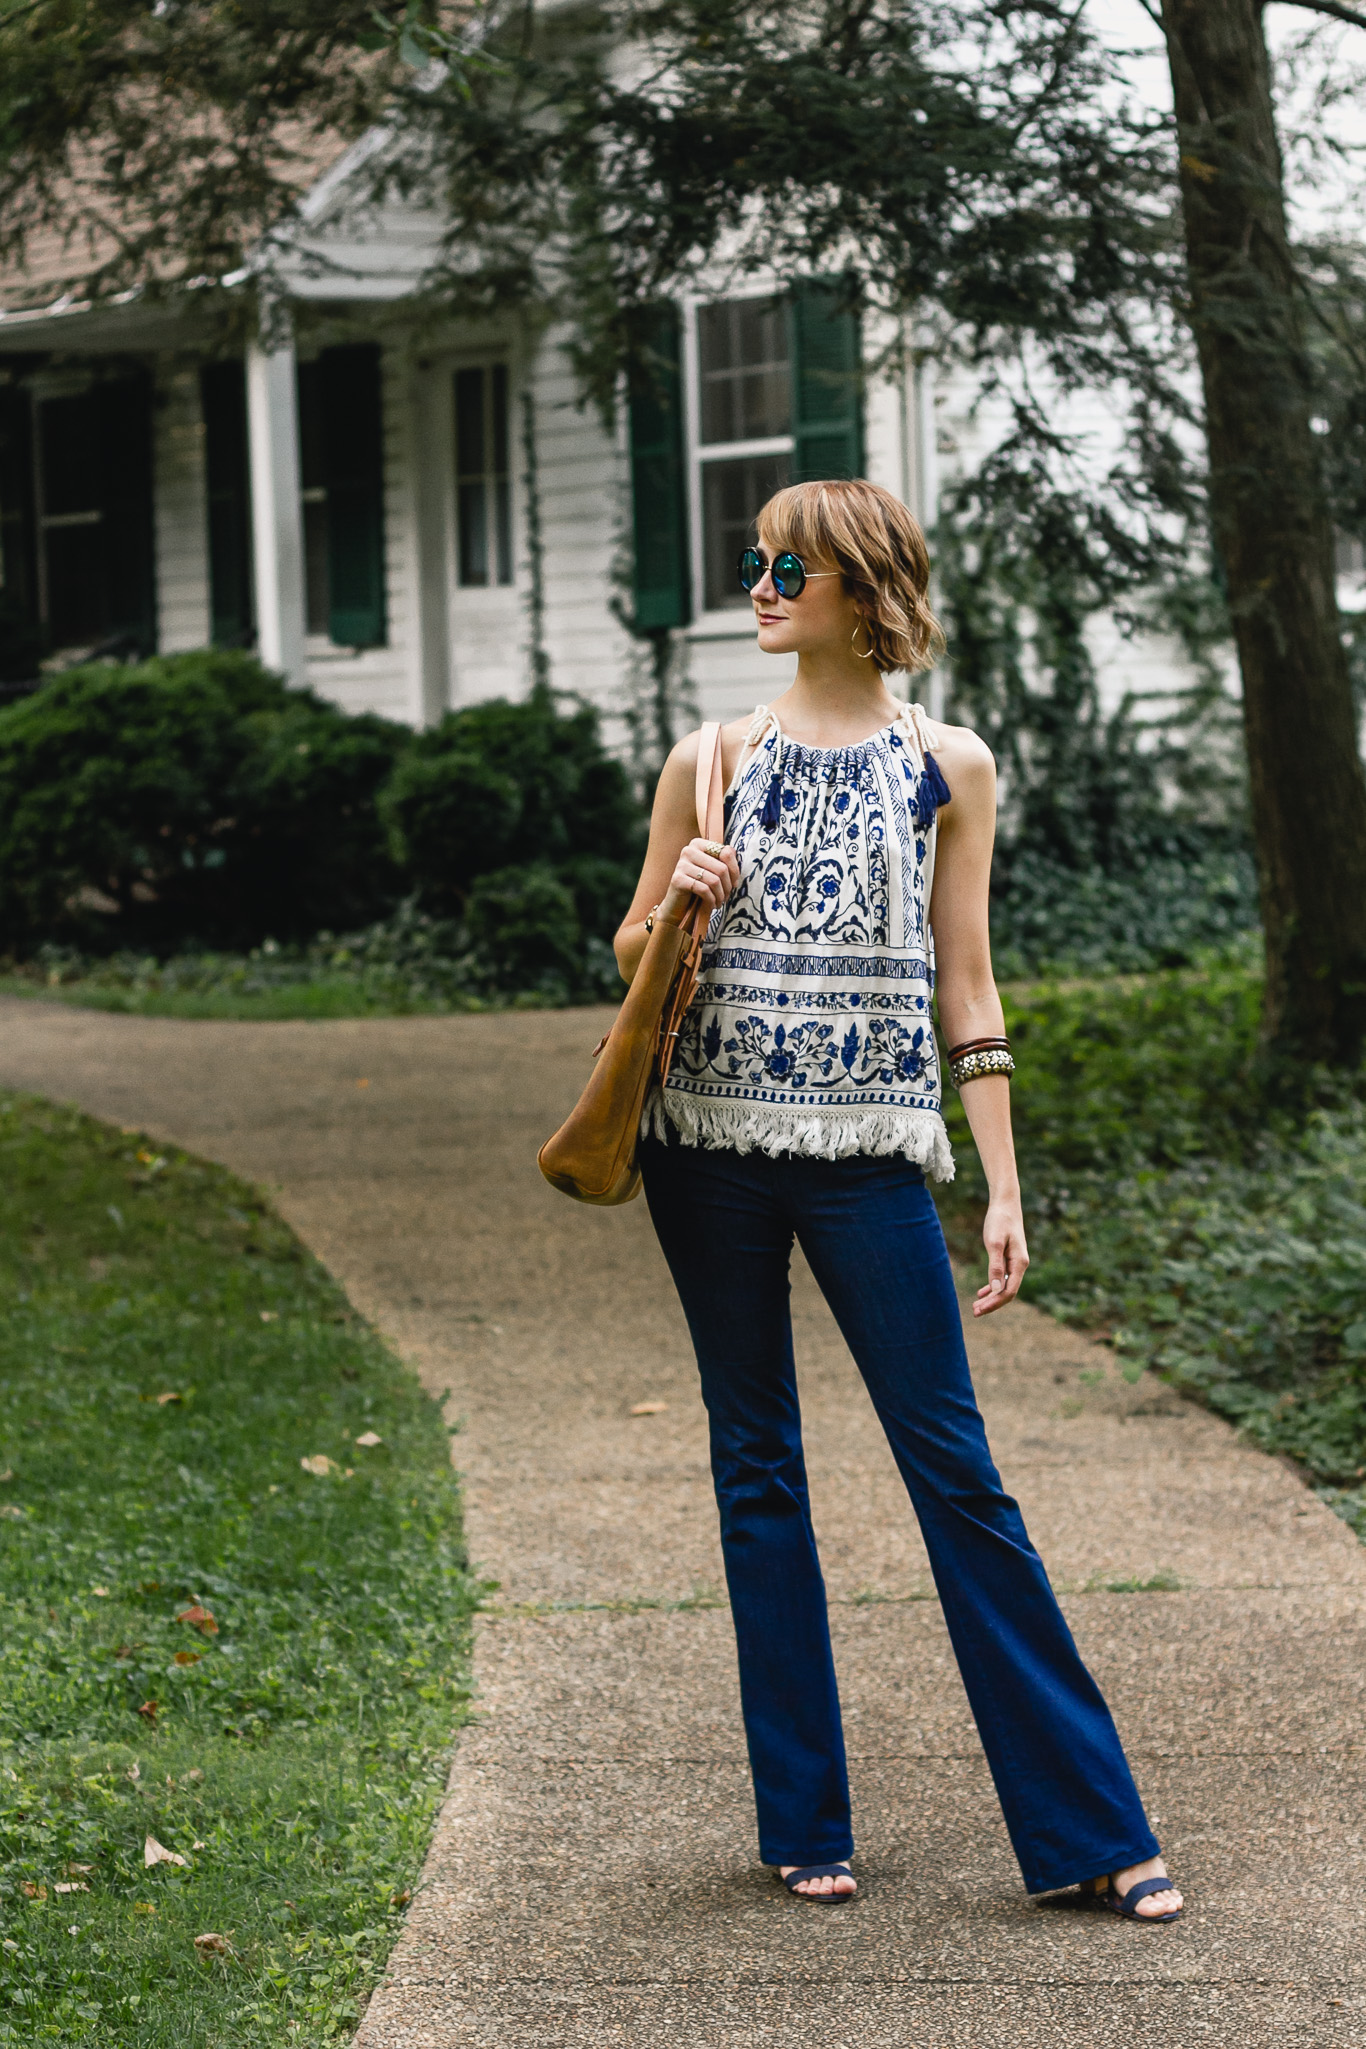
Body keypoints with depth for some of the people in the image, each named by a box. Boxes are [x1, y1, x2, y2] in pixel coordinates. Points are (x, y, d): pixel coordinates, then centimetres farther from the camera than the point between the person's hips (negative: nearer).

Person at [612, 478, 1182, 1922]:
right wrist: (677, 902, -8)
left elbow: (966, 987, 6)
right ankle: (803, 1821, 16)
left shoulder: (948, 766, 6)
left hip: (867, 1149, -2)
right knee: (757, 1468, 7)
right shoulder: (715, 758, 8)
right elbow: (629, 955, 15)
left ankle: (1090, 1830, 1)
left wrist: (1003, 1188, 1)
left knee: (956, 1472, -4)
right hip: (713, 1144, 2)